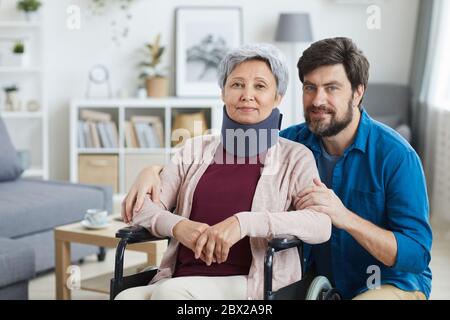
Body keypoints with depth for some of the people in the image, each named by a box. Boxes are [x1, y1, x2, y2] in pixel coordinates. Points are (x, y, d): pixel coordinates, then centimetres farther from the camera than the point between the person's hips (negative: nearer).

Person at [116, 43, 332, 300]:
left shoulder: (295, 156, 7)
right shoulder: (196, 149, 17)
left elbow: (322, 225, -10)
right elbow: (140, 208, 10)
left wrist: (243, 223, -22)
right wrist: (177, 226, -12)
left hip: (249, 284, -3)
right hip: (179, 281, 3)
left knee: (168, 292, -32)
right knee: (127, 297, -29)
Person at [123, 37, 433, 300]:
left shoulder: (396, 156, -16)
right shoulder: (294, 142, -3)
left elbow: (416, 254, -19)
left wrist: (345, 217, -33)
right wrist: (155, 171, -14)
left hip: (391, 282, -3)